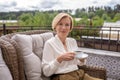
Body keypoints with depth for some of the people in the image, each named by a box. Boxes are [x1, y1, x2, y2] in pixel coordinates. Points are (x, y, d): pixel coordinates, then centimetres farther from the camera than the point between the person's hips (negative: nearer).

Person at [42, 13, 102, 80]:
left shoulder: (73, 41, 10)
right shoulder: (50, 43, -6)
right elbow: (46, 72, -9)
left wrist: (82, 59, -2)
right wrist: (60, 59, -22)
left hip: (78, 74, 6)